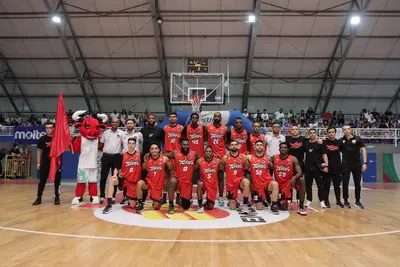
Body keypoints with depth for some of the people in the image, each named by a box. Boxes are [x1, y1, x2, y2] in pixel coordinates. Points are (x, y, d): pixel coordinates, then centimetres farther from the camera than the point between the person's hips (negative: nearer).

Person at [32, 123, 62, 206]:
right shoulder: (42, 139, -1)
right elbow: (39, 150, 6)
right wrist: (38, 162, 3)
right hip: (45, 162, 1)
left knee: (57, 180, 5)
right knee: (42, 180, 4)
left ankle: (57, 197, 15)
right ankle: (39, 197, 15)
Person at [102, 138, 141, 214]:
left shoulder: (140, 154, -5)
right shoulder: (123, 155, -1)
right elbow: (117, 167, 2)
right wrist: (115, 175, -18)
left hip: (135, 182, -1)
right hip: (124, 179, 1)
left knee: (132, 205, 1)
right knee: (111, 180, -32)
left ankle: (130, 198, 39)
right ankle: (109, 205, -25)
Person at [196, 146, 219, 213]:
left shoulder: (217, 161, -9)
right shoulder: (199, 161, -10)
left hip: (213, 185, 1)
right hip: (204, 182, -1)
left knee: (210, 207, 1)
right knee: (200, 184, -40)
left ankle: (208, 202, 40)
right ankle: (200, 205, -23)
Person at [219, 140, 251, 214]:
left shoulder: (243, 157, -3)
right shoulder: (225, 158, -4)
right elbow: (221, 169, 9)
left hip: (240, 179, 0)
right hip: (230, 183, 0)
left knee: (246, 182, -39)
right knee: (232, 207, 3)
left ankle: (245, 205, -25)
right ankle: (235, 201, 43)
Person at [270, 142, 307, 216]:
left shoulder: (293, 159, -10)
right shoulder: (274, 158, -4)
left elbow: (300, 173, -17)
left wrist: (294, 177, -38)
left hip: (290, 181, 0)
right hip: (280, 184, 1)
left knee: (301, 180, -34)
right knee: (283, 208, -6)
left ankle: (301, 207, -25)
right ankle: (280, 201, 35)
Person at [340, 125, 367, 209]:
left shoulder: (358, 139, 1)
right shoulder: (341, 140, 3)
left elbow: (363, 150, 1)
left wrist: (364, 163, -6)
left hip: (357, 164, 0)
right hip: (345, 164, 0)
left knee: (357, 183, 7)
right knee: (345, 183, 2)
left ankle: (358, 201, 21)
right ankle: (346, 201, 14)